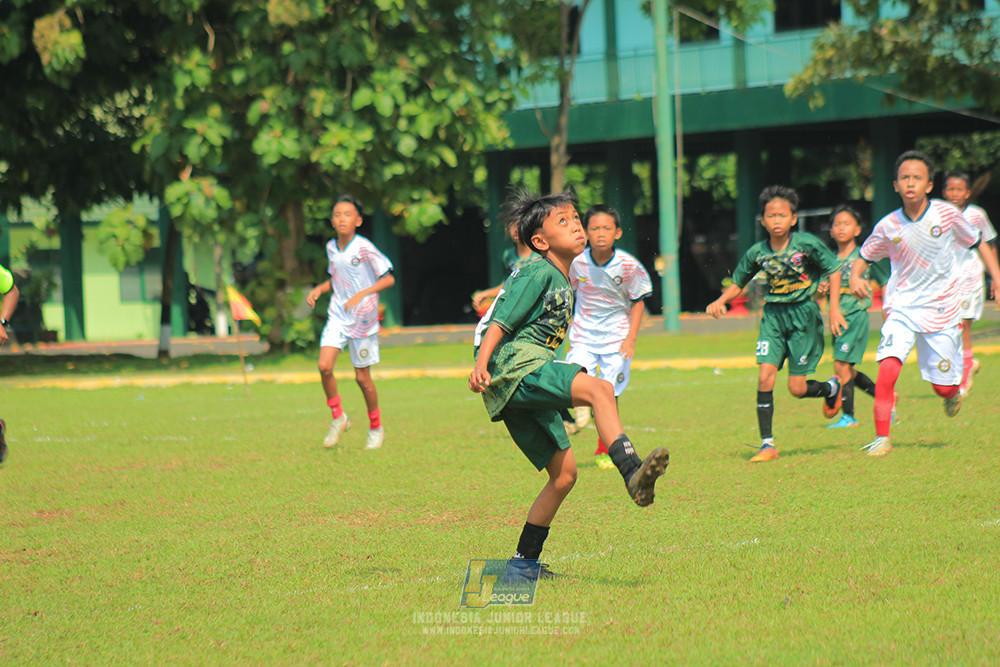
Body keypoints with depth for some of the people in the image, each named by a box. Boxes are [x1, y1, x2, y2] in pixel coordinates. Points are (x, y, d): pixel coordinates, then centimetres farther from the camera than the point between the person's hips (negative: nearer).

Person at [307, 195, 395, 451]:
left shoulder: (364, 249, -14)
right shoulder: (331, 248, 4)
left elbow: (389, 279, -14)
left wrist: (361, 294, -24)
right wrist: (318, 289, 2)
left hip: (362, 319, -4)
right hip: (337, 315, 4)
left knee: (362, 377, 2)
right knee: (324, 366, -14)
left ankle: (376, 429, 21)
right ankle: (338, 418, 7)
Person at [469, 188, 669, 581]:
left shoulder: (564, 280, 22)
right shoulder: (539, 274, -6)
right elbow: (500, 323, -13)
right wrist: (481, 365, -25)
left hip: (529, 388, 10)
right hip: (515, 366, -10)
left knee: (564, 474, 9)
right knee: (600, 388, -30)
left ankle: (523, 564, 13)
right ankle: (633, 475, -45)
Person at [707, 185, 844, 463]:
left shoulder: (806, 244, -11)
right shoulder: (757, 252, -2)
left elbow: (833, 270, 0)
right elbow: (738, 283, 12)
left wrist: (834, 308, -6)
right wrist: (720, 301, -6)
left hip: (803, 314, -3)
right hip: (773, 315, 3)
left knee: (797, 388, -3)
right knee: (765, 376, -13)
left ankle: (832, 388, 33)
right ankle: (767, 445, -5)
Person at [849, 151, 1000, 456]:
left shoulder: (946, 214, -8)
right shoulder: (888, 226, -5)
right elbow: (864, 256, 11)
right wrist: (855, 277, -10)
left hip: (942, 310, 0)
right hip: (902, 307, 0)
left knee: (943, 386, 2)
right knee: (887, 367, -23)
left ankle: (954, 394, 41)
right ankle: (881, 437, -12)